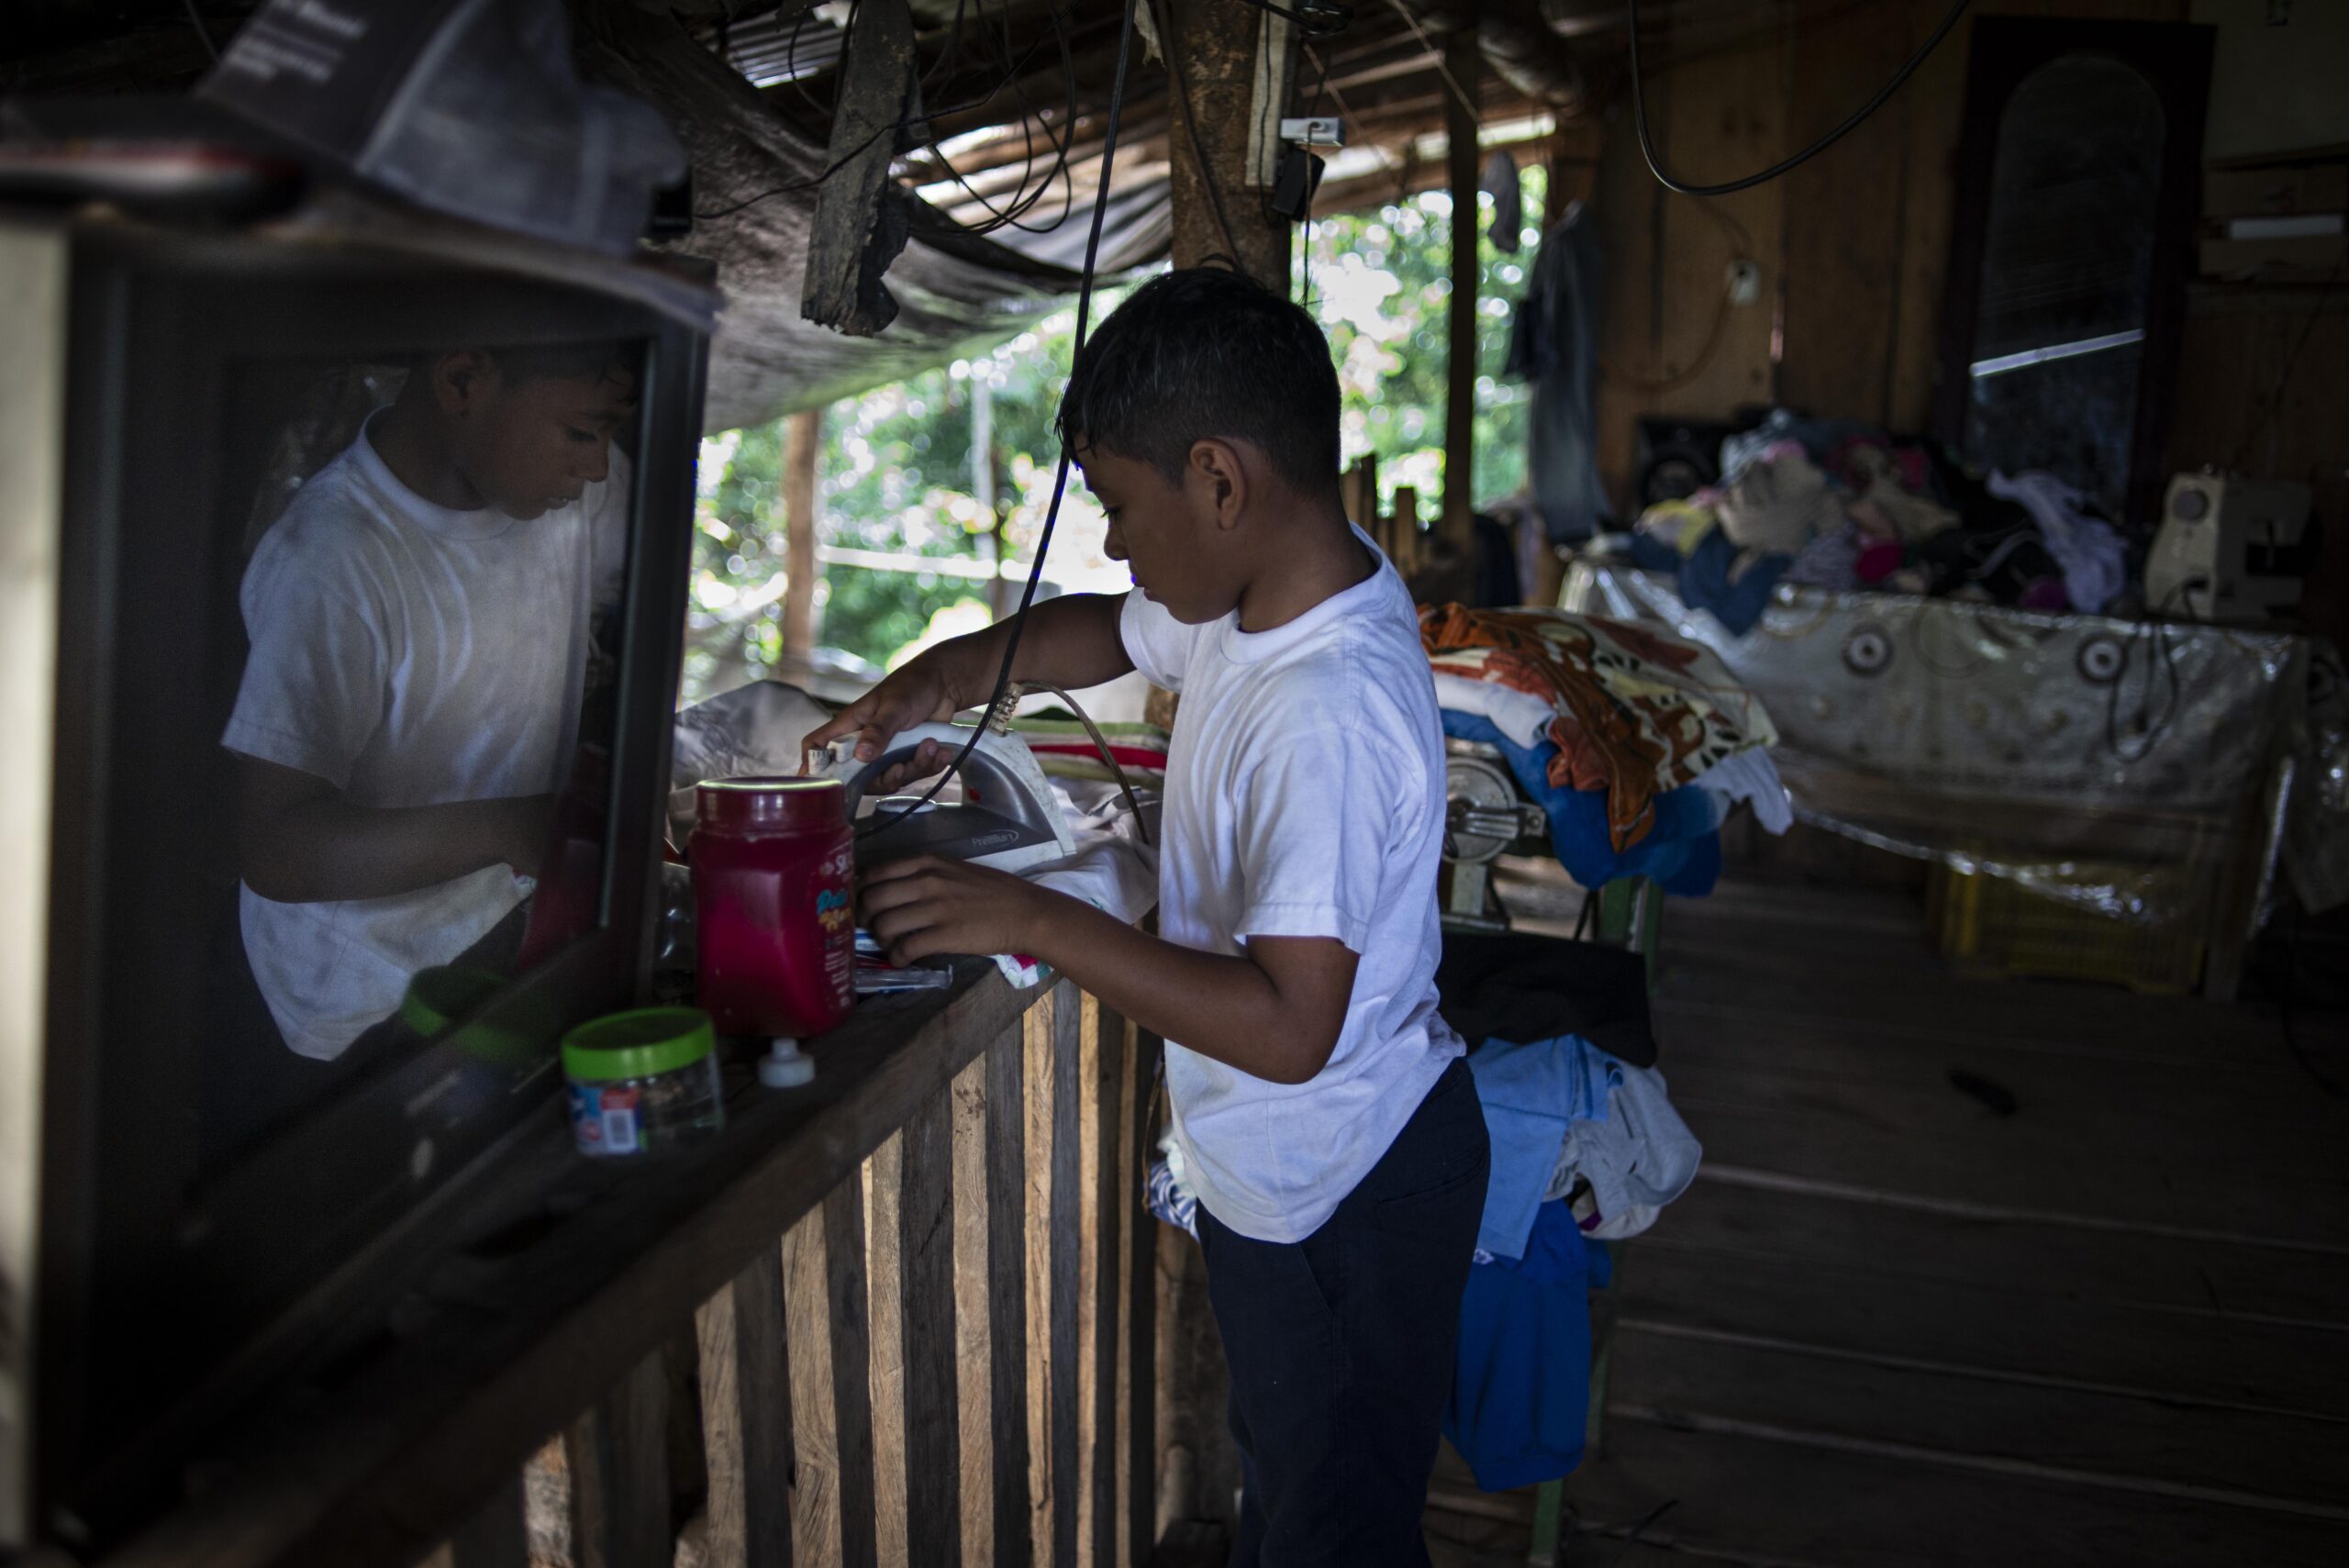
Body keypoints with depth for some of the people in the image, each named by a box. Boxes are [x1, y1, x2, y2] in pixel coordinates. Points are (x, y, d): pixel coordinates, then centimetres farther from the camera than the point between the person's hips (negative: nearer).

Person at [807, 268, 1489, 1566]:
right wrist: (949, 673, -2)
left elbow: (1288, 1027, -35)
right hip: (1284, 1170, 9)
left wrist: (1026, 917, -30)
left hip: (1340, 1199, -9)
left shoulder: (1327, 709, -33)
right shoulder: (1256, 600, -4)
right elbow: (1107, 632, 17)